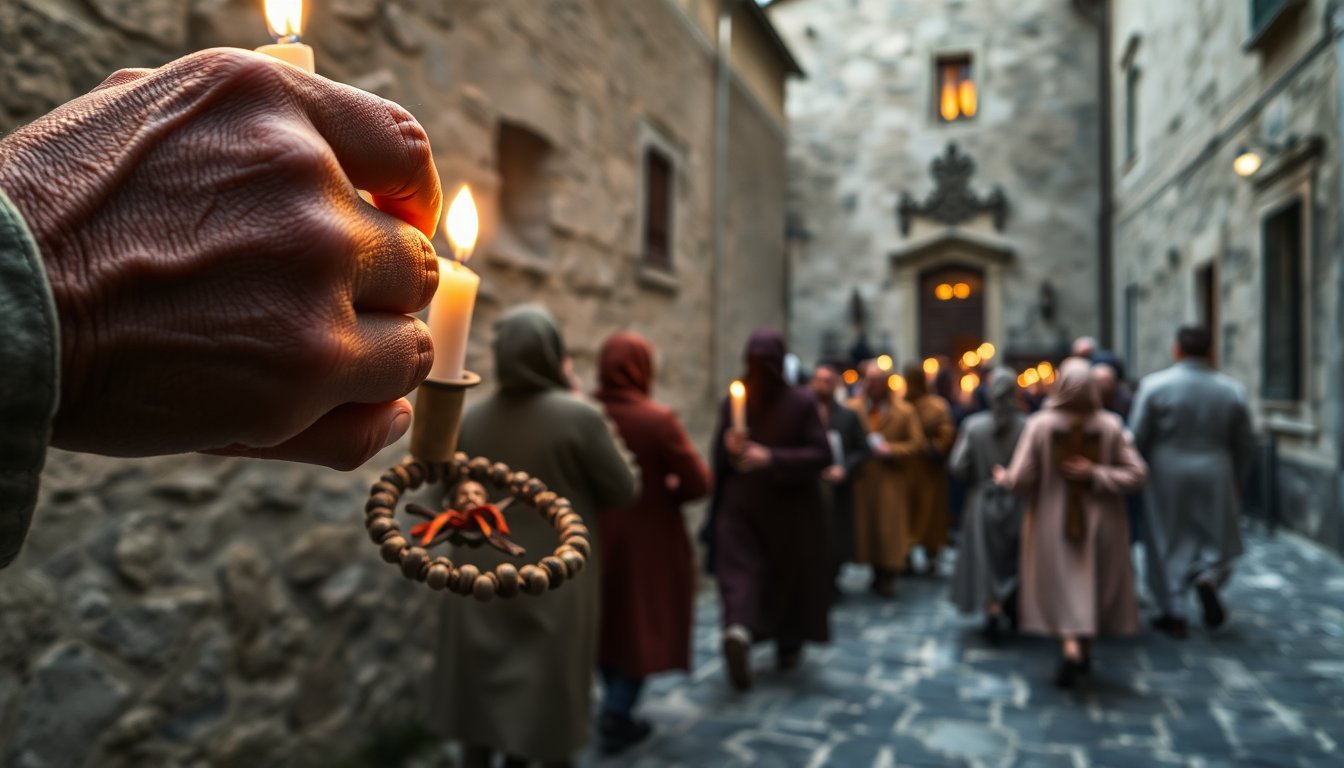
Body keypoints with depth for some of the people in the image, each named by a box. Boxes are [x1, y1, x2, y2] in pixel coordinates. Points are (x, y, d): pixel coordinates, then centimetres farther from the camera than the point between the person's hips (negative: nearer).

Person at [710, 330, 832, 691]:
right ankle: (788, 647, 28)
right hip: (790, 509, -1)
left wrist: (733, 449, -21)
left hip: (740, 506, 1)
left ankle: (738, 629, -29)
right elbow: (821, 454, -15)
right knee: (790, 575, 16)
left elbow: (720, 454, -2)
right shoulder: (802, 403, -9)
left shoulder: (732, 402, -3)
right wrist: (774, 458, -18)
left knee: (740, 570, 0)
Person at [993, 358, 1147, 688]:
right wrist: (1095, 475, -10)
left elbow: (1021, 479, -12)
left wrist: (1003, 477, 7)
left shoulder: (1040, 424, -13)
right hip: (1099, 524, 2)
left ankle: (1070, 646, -16)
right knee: (1094, 586, 19)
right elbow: (1136, 473, -13)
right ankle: (1085, 650, 32)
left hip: (1054, 523, -2)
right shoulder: (1110, 425, -9)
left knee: (1062, 587, 6)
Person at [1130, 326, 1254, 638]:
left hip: (1166, 477, -1)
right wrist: (1237, 483, 19)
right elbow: (1245, 446, 6)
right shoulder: (1232, 389, 0)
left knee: (1168, 544, 9)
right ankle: (1208, 578, -10)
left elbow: (1137, 437, -8)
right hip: (1215, 478, 1)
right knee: (1218, 540, 18)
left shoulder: (1155, 385, -9)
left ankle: (1174, 614, 13)